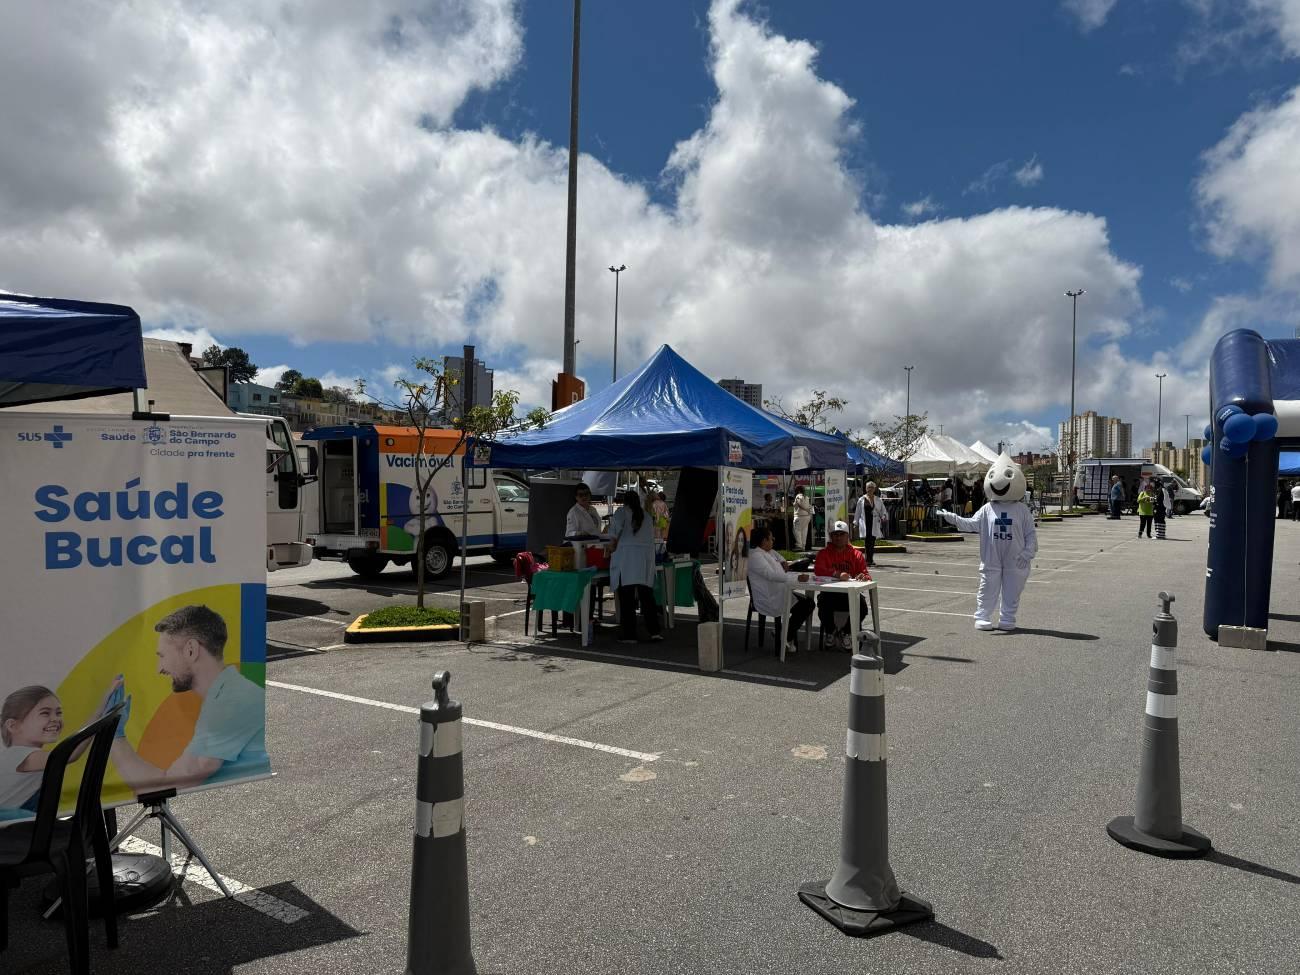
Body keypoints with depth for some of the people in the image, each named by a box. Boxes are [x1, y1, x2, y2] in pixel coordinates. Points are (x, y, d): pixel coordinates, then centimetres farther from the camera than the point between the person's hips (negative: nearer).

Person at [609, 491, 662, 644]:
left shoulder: (622, 512, 3)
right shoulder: (646, 517, 18)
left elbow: (616, 524, -16)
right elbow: (651, 538, 17)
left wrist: (614, 544, -3)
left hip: (626, 559, -4)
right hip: (645, 558, 4)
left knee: (627, 599, 0)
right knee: (647, 597, 10)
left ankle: (630, 634, 1)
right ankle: (654, 631, 7)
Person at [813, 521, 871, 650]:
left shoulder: (856, 554, 10)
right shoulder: (824, 553, 4)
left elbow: (866, 574, 3)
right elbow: (818, 569, -15)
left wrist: (864, 577, -24)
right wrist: (837, 574, -31)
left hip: (850, 593, 2)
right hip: (829, 593, -1)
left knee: (862, 605, -28)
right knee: (824, 605, -34)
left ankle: (846, 632, 3)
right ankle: (832, 632, 1)